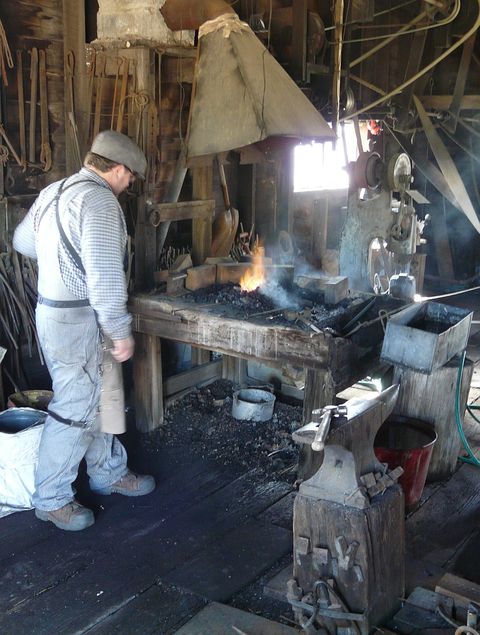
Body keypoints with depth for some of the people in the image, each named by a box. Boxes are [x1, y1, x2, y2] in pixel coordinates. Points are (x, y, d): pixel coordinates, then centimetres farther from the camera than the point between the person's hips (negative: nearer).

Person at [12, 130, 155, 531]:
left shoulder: (53, 193, 11)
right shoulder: (100, 201, -18)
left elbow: (22, 241, 24)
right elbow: (105, 277, -24)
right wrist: (121, 332, -17)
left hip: (52, 311, 10)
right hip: (78, 320, -10)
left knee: (98, 398, 20)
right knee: (75, 409, 1)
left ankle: (109, 473, 34)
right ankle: (51, 499, 14)